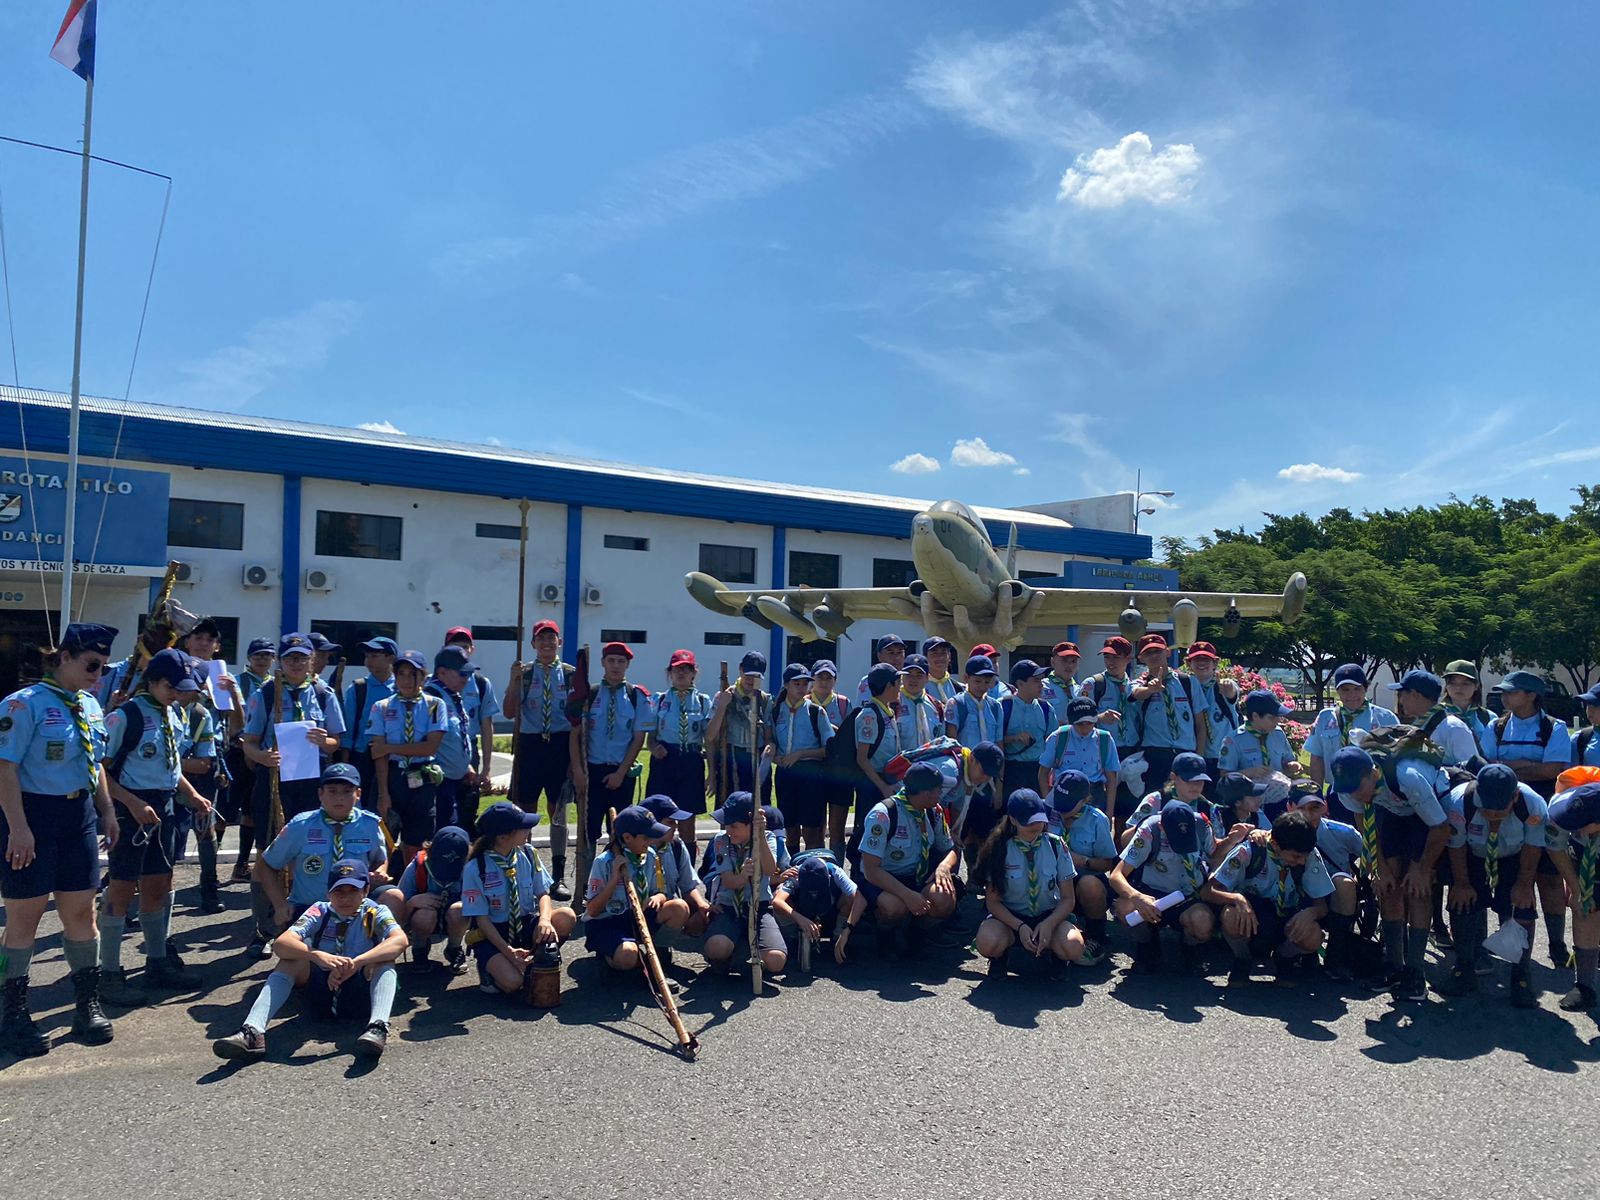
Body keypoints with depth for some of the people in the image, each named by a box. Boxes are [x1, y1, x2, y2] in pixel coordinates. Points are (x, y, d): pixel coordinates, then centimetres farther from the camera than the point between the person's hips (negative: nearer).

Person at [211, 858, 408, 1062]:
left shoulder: (375, 913, -6)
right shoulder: (320, 912, -2)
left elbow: (400, 940, -27)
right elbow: (280, 944, -19)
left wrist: (357, 963, -41)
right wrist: (318, 956, -38)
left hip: (362, 995, -2)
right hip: (322, 992, 2)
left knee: (384, 957, -27)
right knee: (293, 956, -18)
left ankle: (378, 1027, -49)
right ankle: (252, 1032, -33)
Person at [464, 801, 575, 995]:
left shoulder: (527, 854, -6)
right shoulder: (475, 868, -18)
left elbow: (543, 894, -2)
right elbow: (481, 919, -14)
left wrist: (545, 919, -25)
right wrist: (508, 951, -24)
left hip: (525, 925, 4)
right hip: (492, 933, -4)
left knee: (567, 917, -25)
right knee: (512, 982, -31)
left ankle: (534, 962, -2)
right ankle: (490, 965, 3)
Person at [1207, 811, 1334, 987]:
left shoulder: (1311, 856, -15)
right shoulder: (1248, 852, -22)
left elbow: (1322, 905, -8)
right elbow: (1209, 891, -22)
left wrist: (1311, 912, -32)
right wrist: (1237, 898, -42)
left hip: (1286, 921, 2)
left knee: (1313, 937, -32)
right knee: (1232, 916, -37)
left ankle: (1283, 959, 5)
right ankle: (1243, 960, -2)